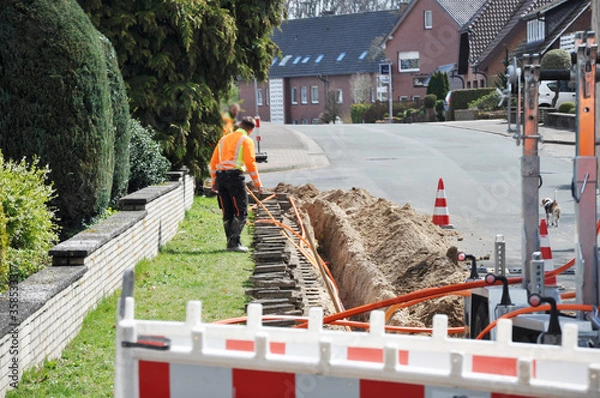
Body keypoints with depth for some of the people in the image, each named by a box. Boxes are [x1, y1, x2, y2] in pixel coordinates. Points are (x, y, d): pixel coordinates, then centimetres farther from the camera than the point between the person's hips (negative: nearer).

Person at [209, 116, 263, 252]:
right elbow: (250, 163, -7)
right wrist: (257, 183, -5)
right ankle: (233, 242, -11)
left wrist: (214, 182, 23)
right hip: (235, 176, -6)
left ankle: (232, 242, 12)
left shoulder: (224, 139, 20)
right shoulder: (246, 140, 2)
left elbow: (213, 162, 19)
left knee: (227, 213, 10)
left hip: (220, 176, 6)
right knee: (241, 212, -2)